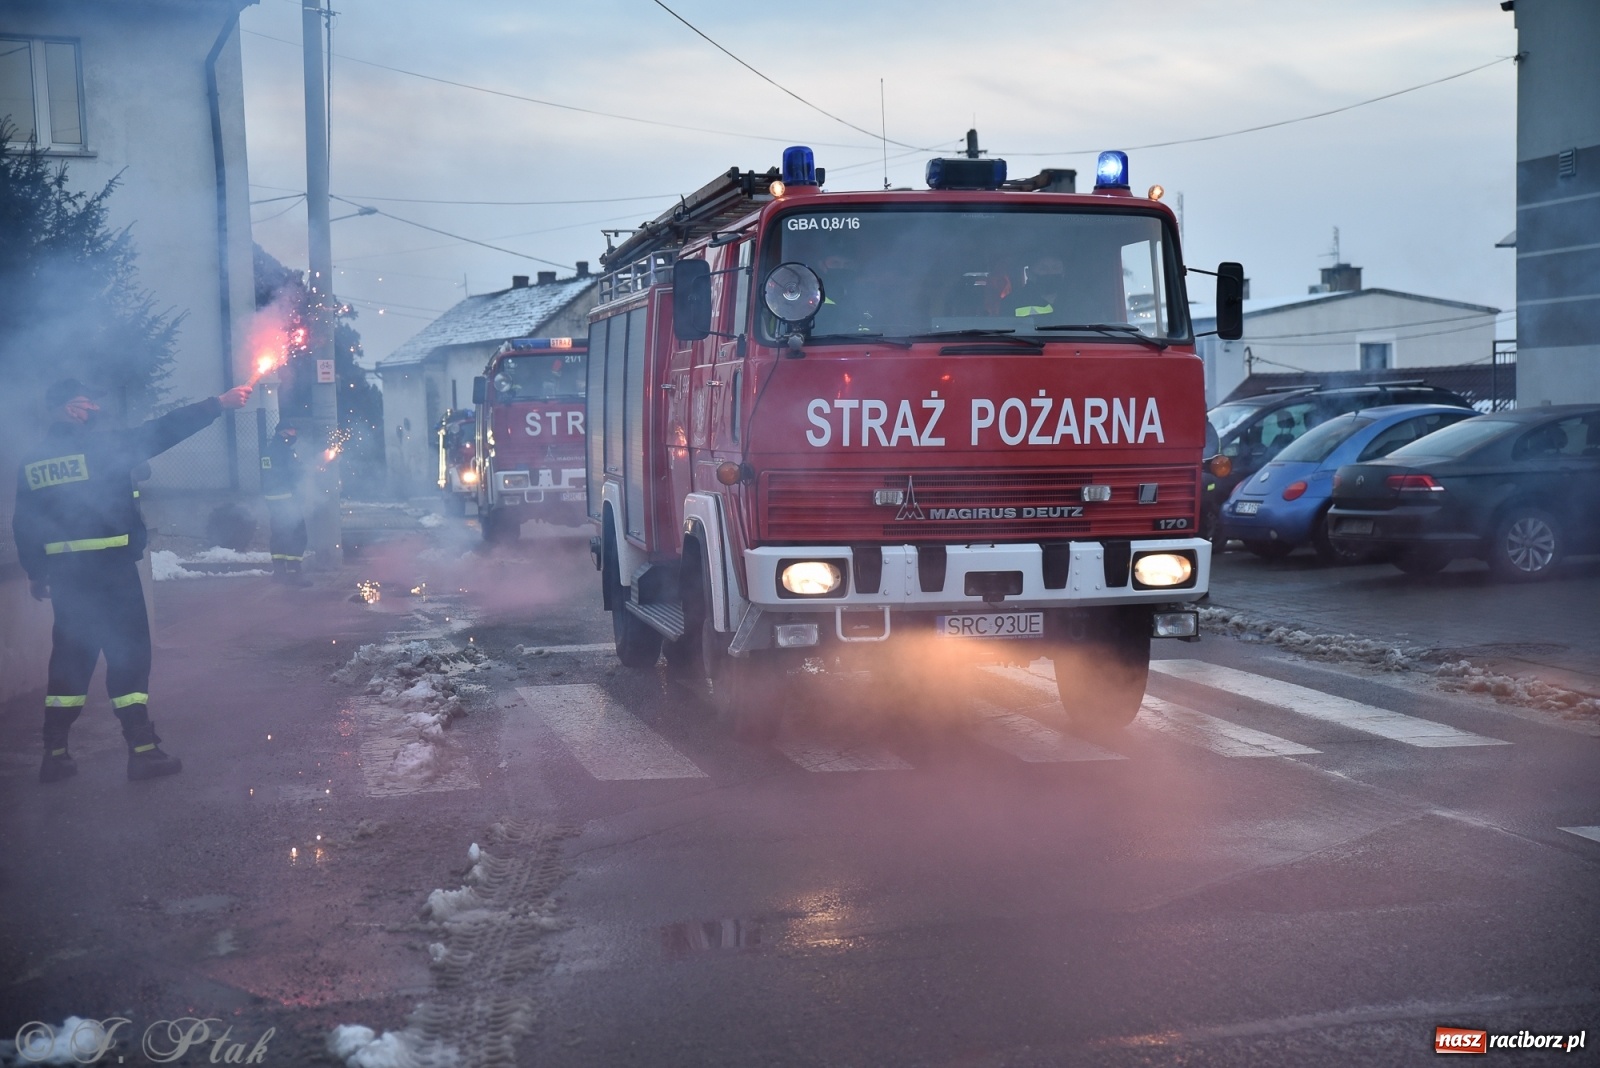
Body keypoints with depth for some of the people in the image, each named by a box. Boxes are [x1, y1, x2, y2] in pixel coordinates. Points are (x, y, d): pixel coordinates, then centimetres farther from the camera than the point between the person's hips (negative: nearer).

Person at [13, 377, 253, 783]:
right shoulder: (101, 445, -9)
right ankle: (142, 750, -1)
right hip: (110, 567, -5)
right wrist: (219, 403, -4)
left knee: (70, 657, 13)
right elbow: (164, 430, -9)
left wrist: (36, 573, 17)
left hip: (64, 572, 5)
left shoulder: (31, 458, 6)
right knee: (127, 653, 0)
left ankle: (55, 754, 14)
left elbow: (24, 522, 8)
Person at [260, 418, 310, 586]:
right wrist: (304, 468, 7)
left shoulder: (269, 449, 13)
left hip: (272, 497, 9)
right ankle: (293, 572, -13)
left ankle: (278, 570, 18)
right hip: (287, 497, -9)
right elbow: (297, 473, -16)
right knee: (296, 534, -8)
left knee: (278, 533, 15)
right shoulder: (284, 450, -14)